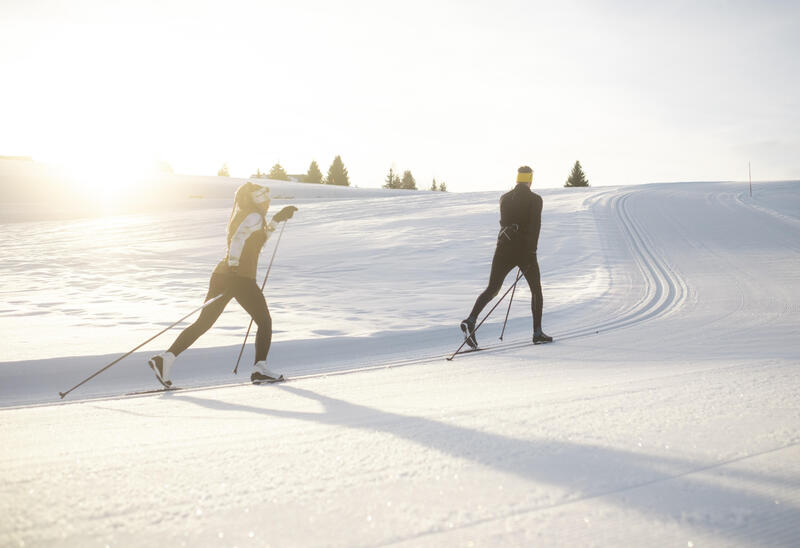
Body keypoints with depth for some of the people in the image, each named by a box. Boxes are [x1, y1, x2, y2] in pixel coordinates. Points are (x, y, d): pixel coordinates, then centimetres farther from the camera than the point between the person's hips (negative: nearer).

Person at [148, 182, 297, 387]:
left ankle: (166, 358, -3)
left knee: (203, 324, 7)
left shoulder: (241, 216, 21)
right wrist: (233, 267, -26)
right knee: (264, 322, 8)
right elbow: (238, 239, -21)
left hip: (221, 275, 8)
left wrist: (277, 219, 32)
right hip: (241, 279, -8)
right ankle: (259, 368, 3)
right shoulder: (254, 216, -6)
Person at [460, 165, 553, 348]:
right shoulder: (535, 199, -4)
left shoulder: (504, 198, 10)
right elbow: (535, 226, -14)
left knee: (492, 289, 3)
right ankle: (537, 333, 15)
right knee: (536, 289, 15)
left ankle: (470, 320, -20)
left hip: (504, 248, 3)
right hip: (525, 250, -3)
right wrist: (531, 253, -17)